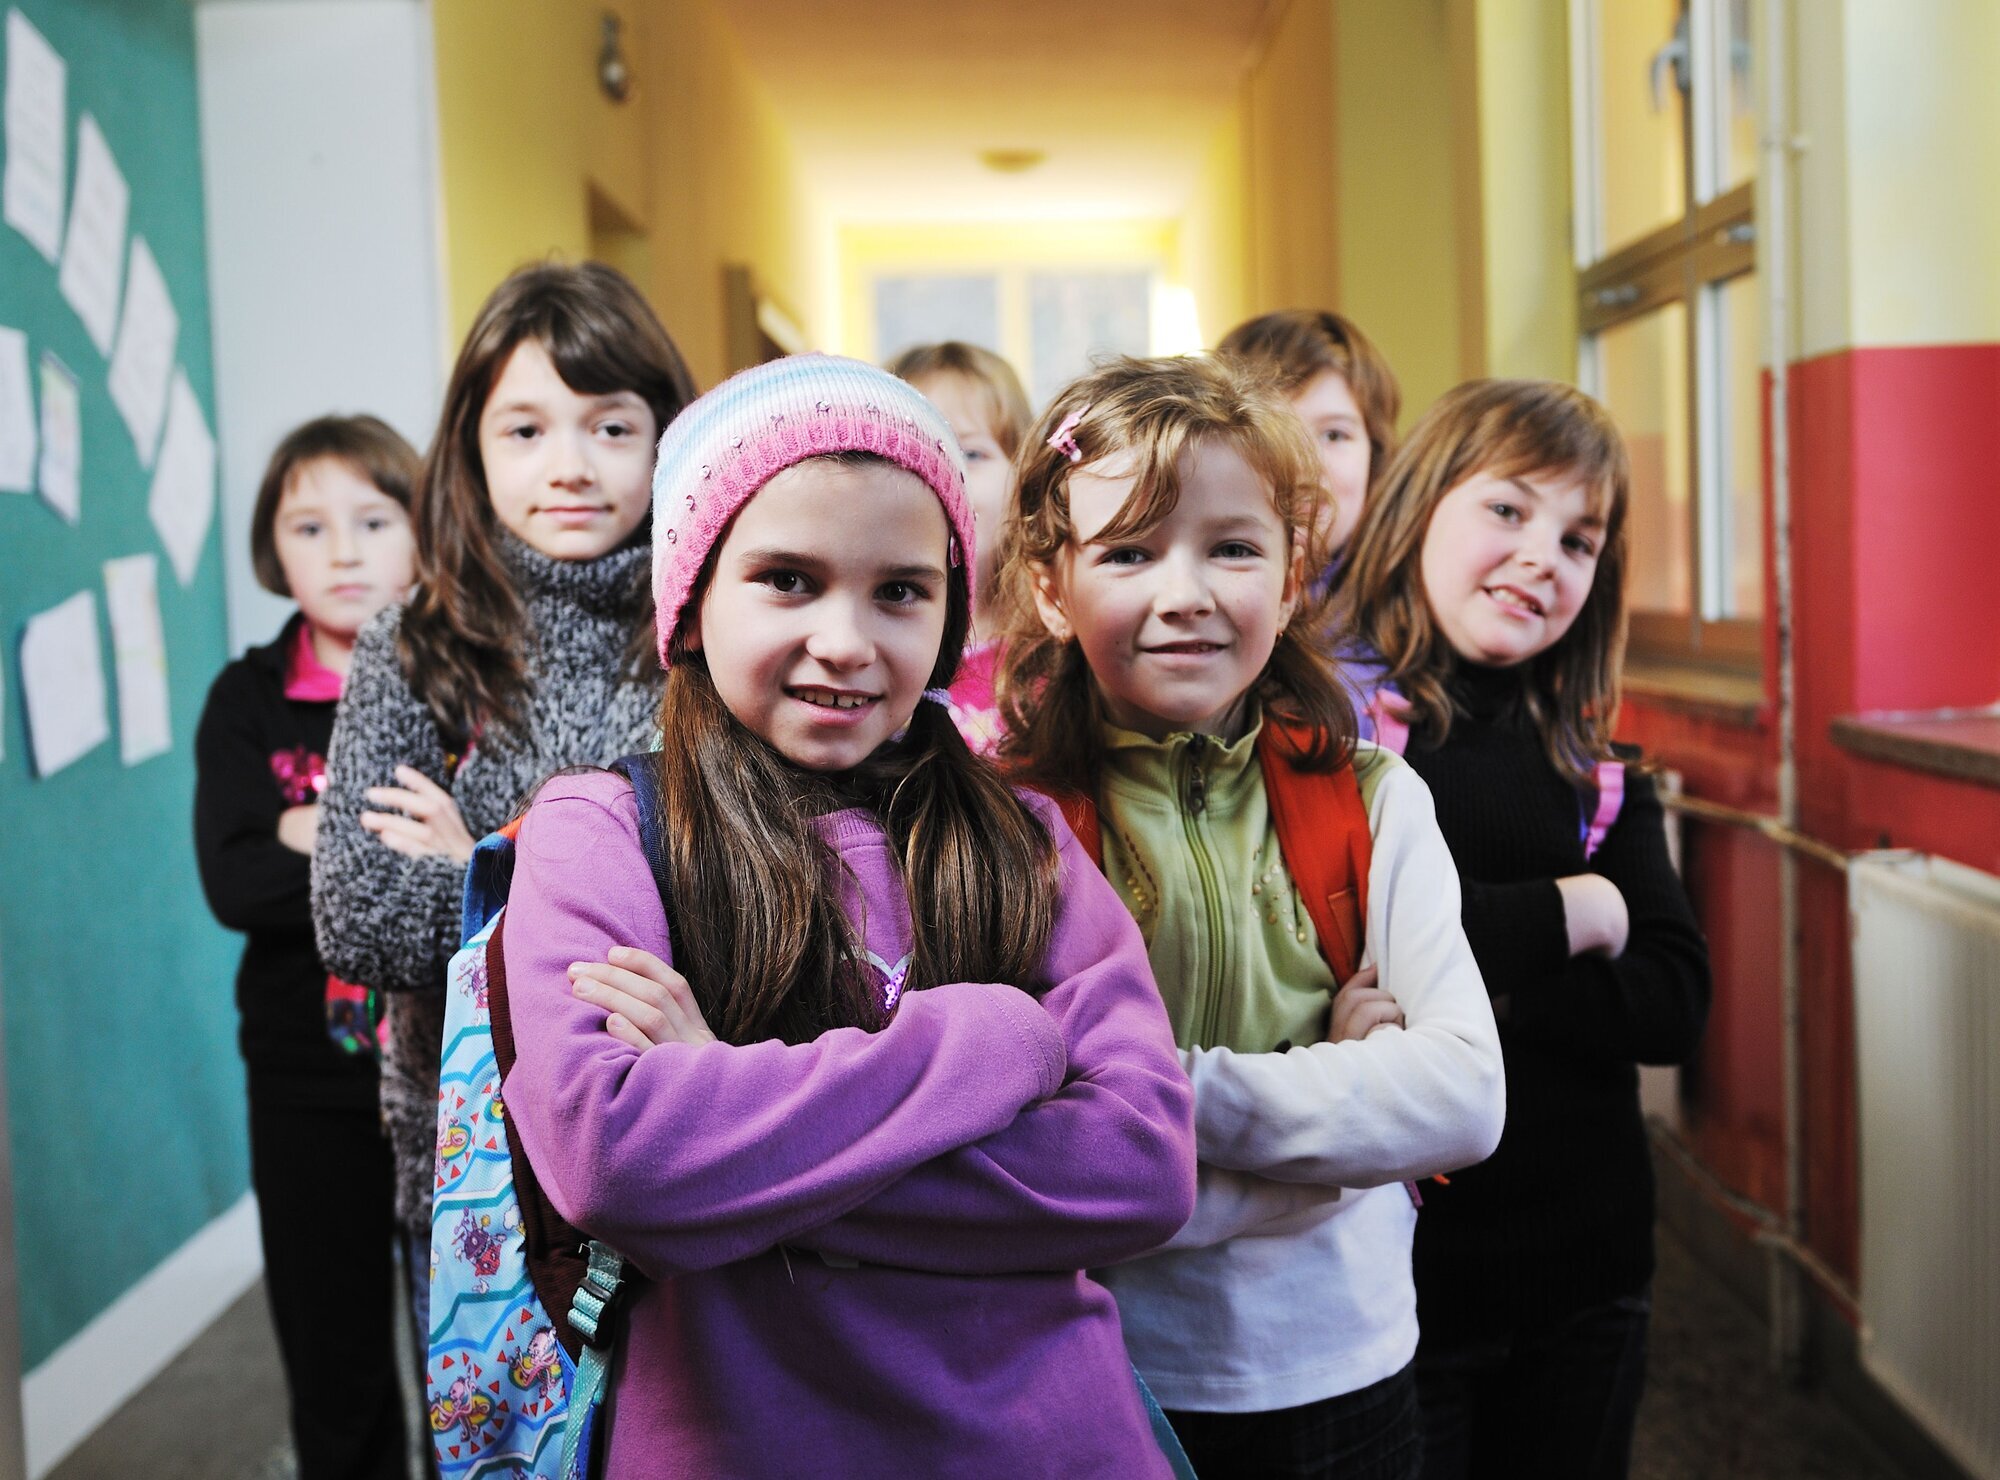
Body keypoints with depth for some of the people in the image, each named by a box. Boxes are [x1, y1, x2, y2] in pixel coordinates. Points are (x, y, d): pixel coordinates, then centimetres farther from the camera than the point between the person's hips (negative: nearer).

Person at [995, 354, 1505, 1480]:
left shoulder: (1372, 804, -3)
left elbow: (1467, 1095, -11)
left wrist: (1185, 1093, -21)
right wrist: (1342, 1095, -18)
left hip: (1337, 1375, 2)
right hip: (1090, 1385, -2)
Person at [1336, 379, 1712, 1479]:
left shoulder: (1599, 769, 5)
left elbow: (1674, 1003, -5)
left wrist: (1463, 973, -16)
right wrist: (1562, 918, -17)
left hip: (1587, 1267, 5)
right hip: (1396, 1262, -4)